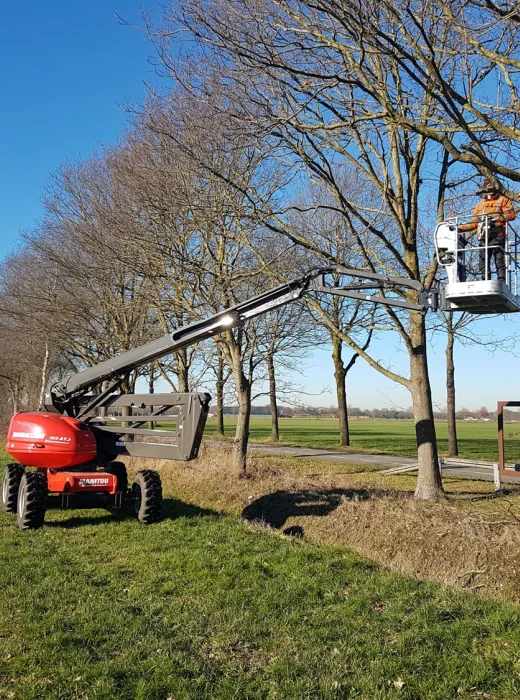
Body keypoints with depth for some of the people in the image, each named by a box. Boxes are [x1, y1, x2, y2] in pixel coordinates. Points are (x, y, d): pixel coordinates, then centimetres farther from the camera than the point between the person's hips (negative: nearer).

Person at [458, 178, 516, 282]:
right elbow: (474, 223, 23)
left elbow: (511, 214, -2)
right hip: (483, 238, 5)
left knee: (499, 261, -11)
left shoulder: (503, 200, 13)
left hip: (497, 236, -5)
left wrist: (496, 218, -13)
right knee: (483, 265, -1)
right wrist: (460, 228, 11)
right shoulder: (480, 204, 28)